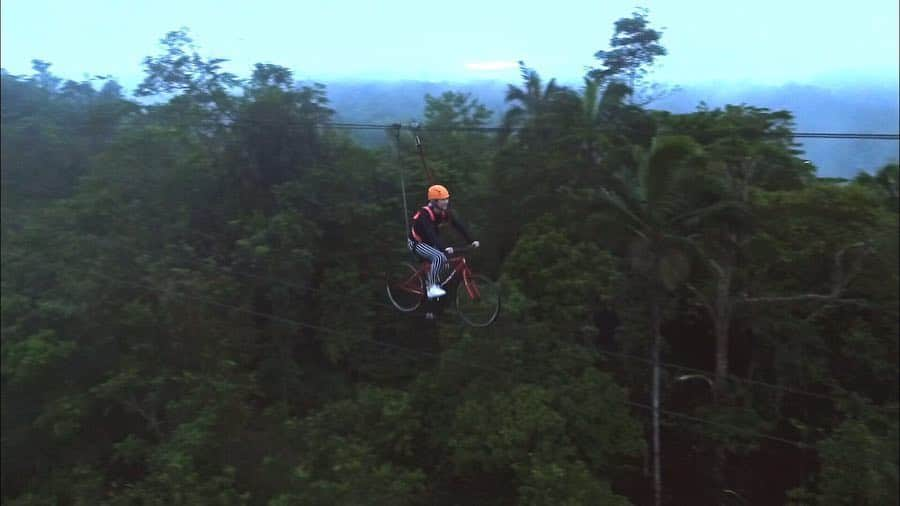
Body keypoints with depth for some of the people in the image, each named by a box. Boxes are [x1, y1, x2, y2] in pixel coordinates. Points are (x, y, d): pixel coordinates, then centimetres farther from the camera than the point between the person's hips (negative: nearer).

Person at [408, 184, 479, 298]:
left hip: (429, 243, 8)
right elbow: (430, 233, -40)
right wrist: (444, 248, -52)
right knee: (439, 257, -28)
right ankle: (433, 288, -20)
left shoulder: (443, 212, -5)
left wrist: (471, 241, -18)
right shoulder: (425, 214, -27)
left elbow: (458, 226, -8)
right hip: (417, 243, -8)